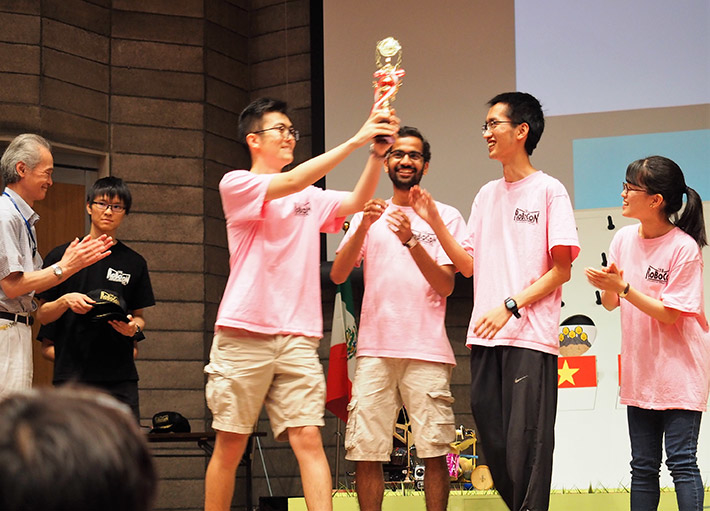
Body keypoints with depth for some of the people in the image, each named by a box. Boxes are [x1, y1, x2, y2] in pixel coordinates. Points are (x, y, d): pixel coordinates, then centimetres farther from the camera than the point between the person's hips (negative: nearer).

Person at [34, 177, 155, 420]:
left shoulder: (134, 263, 12)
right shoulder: (62, 256, 7)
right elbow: (42, 315, 8)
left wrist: (133, 327, -6)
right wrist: (65, 302, -12)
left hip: (120, 374, 2)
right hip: (72, 372, -1)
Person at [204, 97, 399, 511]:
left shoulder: (311, 199, 18)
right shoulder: (235, 185, 2)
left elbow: (357, 202, 1)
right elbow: (291, 182, -14)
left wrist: (378, 154, -17)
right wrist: (356, 140, -19)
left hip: (298, 337, 3)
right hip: (244, 335, -3)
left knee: (308, 438, -8)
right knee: (230, 445, 2)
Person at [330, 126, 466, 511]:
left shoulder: (445, 216, 9)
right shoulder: (368, 215, 16)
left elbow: (445, 285, -2)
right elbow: (338, 275, 4)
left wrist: (411, 241, -16)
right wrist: (364, 226, -11)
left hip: (427, 350, -2)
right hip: (374, 349, 2)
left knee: (434, 450, -5)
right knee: (365, 451, -3)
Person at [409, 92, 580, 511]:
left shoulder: (549, 190, -1)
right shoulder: (487, 195, 17)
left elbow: (562, 270, -6)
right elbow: (469, 265, 16)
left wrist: (510, 306, -14)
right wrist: (434, 220, 6)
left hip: (531, 336, -6)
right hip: (486, 337, 6)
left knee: (526, 442, -9)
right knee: (493, 441, 6)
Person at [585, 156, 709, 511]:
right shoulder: (625, 238, 4)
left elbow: (669, 314, -16)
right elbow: (611, 304, 9)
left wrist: (622, 287, -21)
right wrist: (607, 286, -14)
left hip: (679, 370, -6)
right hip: (640, 370, 6)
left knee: (681, 462, -8)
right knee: (643, 466, 10)